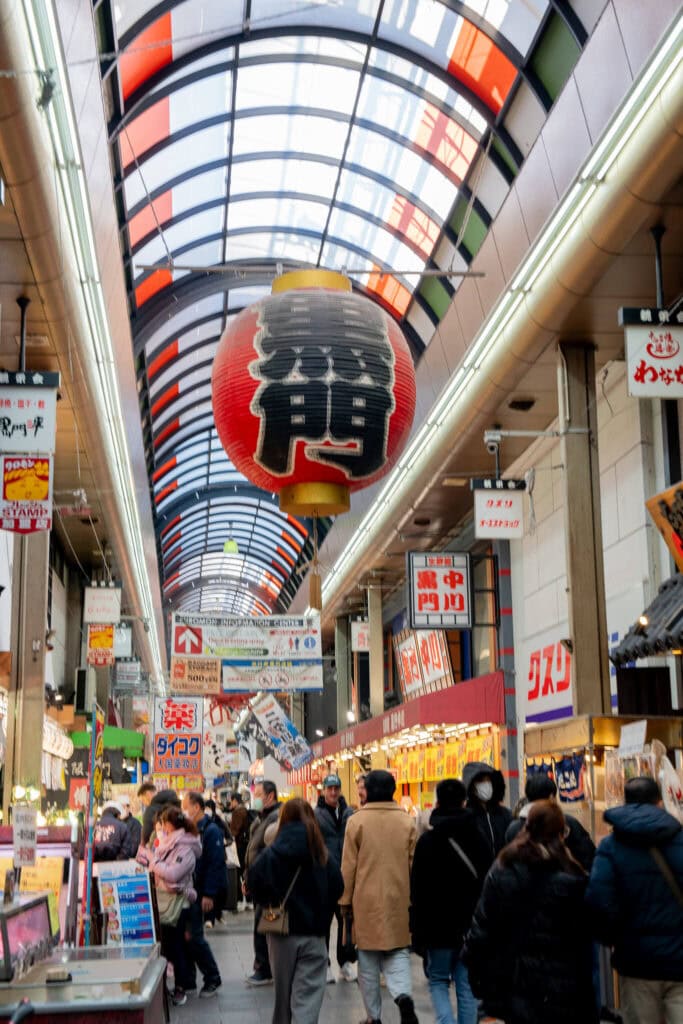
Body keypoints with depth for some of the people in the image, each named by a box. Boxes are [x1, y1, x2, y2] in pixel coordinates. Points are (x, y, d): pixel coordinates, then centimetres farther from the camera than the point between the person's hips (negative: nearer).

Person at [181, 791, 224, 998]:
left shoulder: (211, 831, -11)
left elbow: (216, 864, -15)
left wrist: (209, 894, -19)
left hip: (198, 893, -7)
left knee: (193, 936, -6)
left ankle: (212, 978, 9)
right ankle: (187, 979, 19)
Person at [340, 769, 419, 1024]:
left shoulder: (357, 821, -7)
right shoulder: (407, 821, 0)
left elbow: (348, 866, -4)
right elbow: (413, 864, 4)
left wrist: (346, 902, 5)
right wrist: (413, 901, 13)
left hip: (366, 900, -2)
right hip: (398, 900, 2)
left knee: (368, 961, 10)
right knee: (397, 953, 10)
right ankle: (403, 995, -16)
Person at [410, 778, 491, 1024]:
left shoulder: (427, 840, -9)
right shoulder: (478, 838, 2)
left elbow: (418, 891, -8)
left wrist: (418, 931, -2)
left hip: (439, 924, -3)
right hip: (472, 926, 3)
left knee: (438, 981, 11)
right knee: (467, 986, 10)